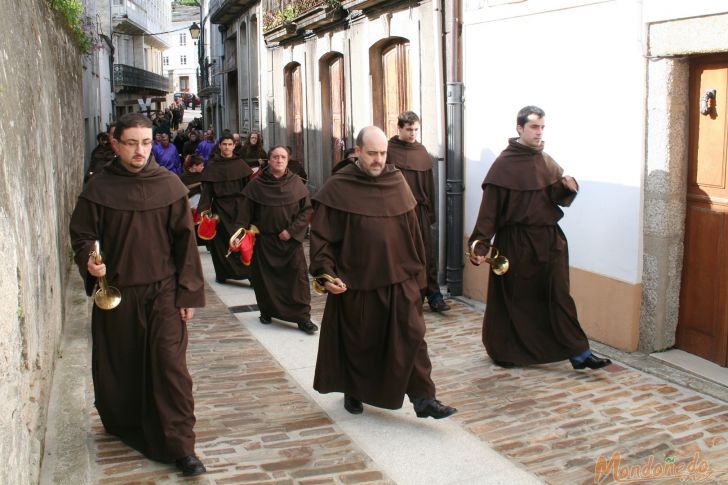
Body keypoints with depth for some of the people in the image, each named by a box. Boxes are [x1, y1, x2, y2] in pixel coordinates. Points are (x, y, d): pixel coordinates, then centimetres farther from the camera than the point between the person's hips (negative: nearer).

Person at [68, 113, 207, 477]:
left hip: (163, 291, -1)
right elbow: (81, 234, 5)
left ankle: (180, 446, 2)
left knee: (169, 364, -6)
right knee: (118, 366, 12)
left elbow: (185, 240, 0)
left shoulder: (169, 186, -3)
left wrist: (188, 292, -3)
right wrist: (88, 260, -18)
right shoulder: (99, 188, -2)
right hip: (115, 292, 1)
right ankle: (124, 426, 37)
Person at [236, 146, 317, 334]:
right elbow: (247, 212, -3)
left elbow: (307, 210, -1)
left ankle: (303, 318, -1)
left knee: (298, 277, -5)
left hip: (291, 239, 0)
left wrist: (291, 231, -9)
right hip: (265, 239, 0)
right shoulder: (257, 184, -2)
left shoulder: (296, 182, -1)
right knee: (265, 277, 8)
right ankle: (267, 311, 27)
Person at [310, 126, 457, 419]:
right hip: (357, 281, -2)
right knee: (358, 342, 12)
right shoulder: (338, 188, -7)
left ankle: (423, 398, 6)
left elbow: (412, 229, 11)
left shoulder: (397, 182, 4)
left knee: (411, 336, -1)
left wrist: (417, 269, 13)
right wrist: (326, 274, -15)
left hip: (400, 279, 3)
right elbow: (321, 235, -7)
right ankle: (353, 392, 33)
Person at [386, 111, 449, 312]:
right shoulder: (389, 150, -4)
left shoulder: (422, 151, 8)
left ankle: (433, 296, 7)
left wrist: (430, 211, 8)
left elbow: (429, 183, 10)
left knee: (427, 255, 2)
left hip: (420, 210, 3)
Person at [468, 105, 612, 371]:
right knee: (513, 298, 7)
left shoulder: (546, 161, 8)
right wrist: (480, 244, -20)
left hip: (549, 238, 5)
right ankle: (503, 351, 25)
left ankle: (579, 353, 8)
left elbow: (559, 197, 10)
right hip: (515, 241, -5)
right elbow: (489, 207, -14)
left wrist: (567, 186, -13)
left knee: (559, 296, 4)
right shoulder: (504, 164, -10)